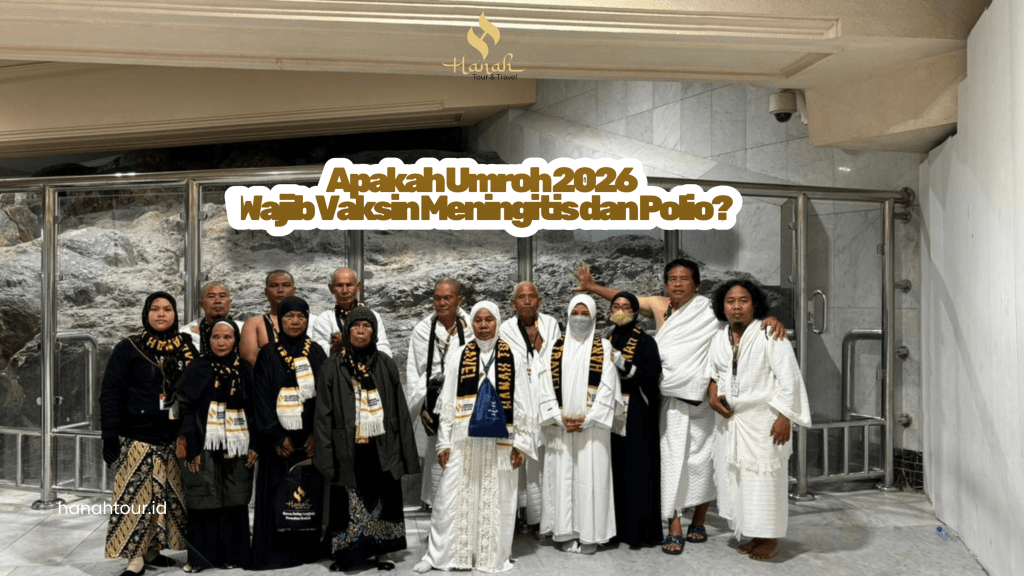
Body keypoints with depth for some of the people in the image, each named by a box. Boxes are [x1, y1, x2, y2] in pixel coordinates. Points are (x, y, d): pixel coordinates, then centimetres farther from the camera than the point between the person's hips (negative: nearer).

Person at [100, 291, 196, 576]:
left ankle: (153, 550, 21)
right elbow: (110, 393, -4)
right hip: (137, 438, -3)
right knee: (136, 497, -3)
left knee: (166, 497, 8)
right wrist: (110, 435, -10)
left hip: (173, 439, 3)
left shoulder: (187, 349, 7)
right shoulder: (128, 348, -2)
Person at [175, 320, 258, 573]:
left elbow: (255, 410, 8)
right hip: (206, 447, -2)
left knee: (235, 503, 6)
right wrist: (192, 450, -12)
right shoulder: (197, 368, 1)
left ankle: (232, 554, 16)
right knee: (204, 502, 0)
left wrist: (254, 445, 0)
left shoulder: (246, 370, 7)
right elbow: (187, 410, -4)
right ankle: (200, 557, 11)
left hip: (238, 448, 2)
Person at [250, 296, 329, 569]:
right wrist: (277, 437, -9)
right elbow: (261, 398, -2)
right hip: (279, 437, -1)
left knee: (310, 492, 2)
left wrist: (317, 433, -7)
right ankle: (276, 553, 9)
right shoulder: (267, 355, 3)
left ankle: (308, 549, 13)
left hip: (311, 438, 1)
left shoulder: (316, 353, 7)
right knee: (278, 494, -1)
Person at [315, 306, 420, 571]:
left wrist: (406, 450, 0)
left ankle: (383, 552, 22)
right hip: (348, 448, -1)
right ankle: (344, 554, 18)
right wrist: (326, 455, -8)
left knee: (383, 498, 8)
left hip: (382, 446, 2)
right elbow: (324, 415, -1)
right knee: (348, 501, 4)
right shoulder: (333, 367, 1)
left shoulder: (385, 364, 5)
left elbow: (400, 408, 5)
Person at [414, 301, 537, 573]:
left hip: (499, 441, 0)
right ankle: (438, 555, 18)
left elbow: (523, 405, 3)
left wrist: (522, 443, -1)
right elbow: (447, 403, 3)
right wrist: (444, 442, 0)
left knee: (496, 501, 7)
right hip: (464, 440, 0)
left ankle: (494, 556, 22)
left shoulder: (511, 359, 3)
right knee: (451, 499, 3)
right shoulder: (460, 357, 4)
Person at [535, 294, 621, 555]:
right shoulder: (556, 348, 8)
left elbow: (607, 389, -4)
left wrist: (587, 419, -11)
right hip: (560, 427, 2)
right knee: (562, 477, 3)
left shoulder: (603, 349, 2)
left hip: (592, 427, -2)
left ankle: (590, 534, 10)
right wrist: (560, 418, -7)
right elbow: (547, 387, 4)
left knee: (591, 477, -1)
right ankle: (568, 532, 14)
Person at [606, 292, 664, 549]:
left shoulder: (645, 342, 0)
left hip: (637, 415, -4)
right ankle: (617, 526, 13)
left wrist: (624, 364, -18)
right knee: (615, 471, 3)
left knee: (638, 471, -4)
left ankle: (640, 529, 6)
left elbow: (653, 374, -12)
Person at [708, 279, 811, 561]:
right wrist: (713, 395, 2)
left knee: (764, 479, -3)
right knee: (734, 477, 9)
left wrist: (784, 417, -17)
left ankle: (770, 538, 13)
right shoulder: (719, 339, 8)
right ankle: (753, 535, 23)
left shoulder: (769, 334, -11)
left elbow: (789, 378, -13)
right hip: (729, 420, 6)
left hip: (763, 419, -6)